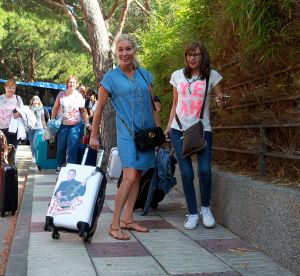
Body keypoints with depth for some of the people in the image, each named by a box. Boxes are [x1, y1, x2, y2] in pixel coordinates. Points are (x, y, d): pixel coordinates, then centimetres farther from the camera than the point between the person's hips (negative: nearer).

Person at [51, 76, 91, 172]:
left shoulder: (79, 96, 2)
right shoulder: (61, 94, 2)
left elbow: (83, 111, 6)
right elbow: (55, 109, 8)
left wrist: (87, 123, -2)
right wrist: (52, 121, 2)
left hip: (76, 125, -1)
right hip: (62, 125, 1)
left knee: (72, 148, -6)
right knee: (61, 147, 7)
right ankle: (59, 166, 23)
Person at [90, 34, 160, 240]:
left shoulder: (145, 75, 9)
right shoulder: (111, 78, -3)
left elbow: (152, 105, 15)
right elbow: (99, 109, 1)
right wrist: (94, 136, 2)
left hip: (146, 131, 5)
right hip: (127, 132, -5)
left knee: (138, 177, 8)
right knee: (130, 177, -16)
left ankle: (128, 219, 18)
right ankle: (115, 225, -9)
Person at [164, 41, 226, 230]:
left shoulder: (212, 76, 2)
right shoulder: (178, 75, 10)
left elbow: (220, 98, 4)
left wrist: (221, 101, -20)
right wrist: (168, 127, 12)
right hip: (179, 129, 2)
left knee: (204, 170, -14)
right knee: (187, 173, -2)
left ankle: (205, 208, 11)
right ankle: (192, 213, 11)